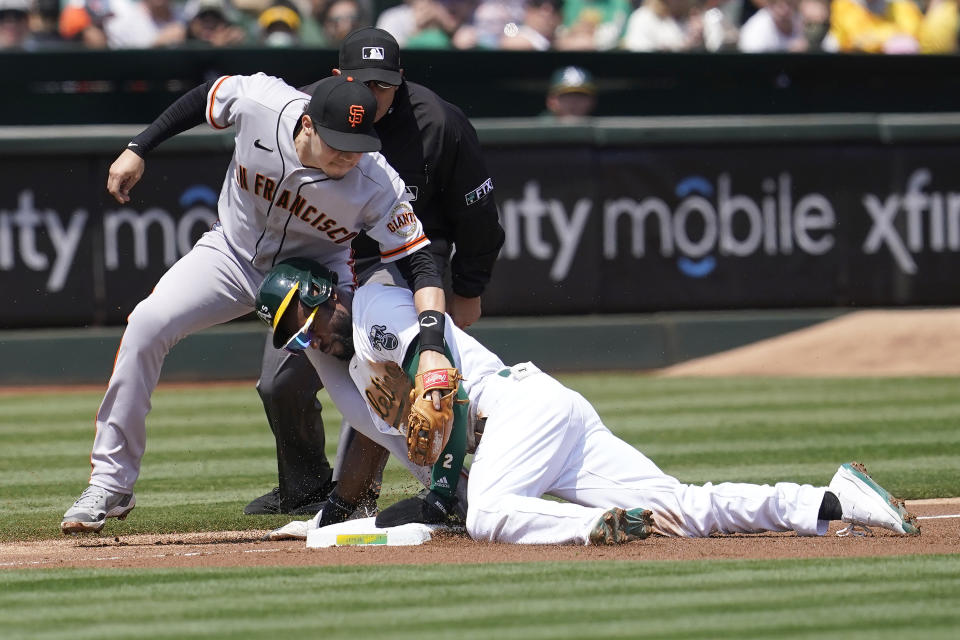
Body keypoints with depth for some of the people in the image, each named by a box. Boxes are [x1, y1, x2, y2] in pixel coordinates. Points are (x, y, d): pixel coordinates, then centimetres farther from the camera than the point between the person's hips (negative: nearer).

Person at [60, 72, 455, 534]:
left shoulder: (378, 184, -31)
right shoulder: (259, 102, -29)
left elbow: (419, 263, -30)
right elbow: (203, 98, -7)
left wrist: (432, 346, -45)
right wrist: (138, 149, -2)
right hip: (234, 251, 2)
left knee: (361, 398, -18)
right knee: (147, 324, -19)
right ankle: (110, 484, -10)